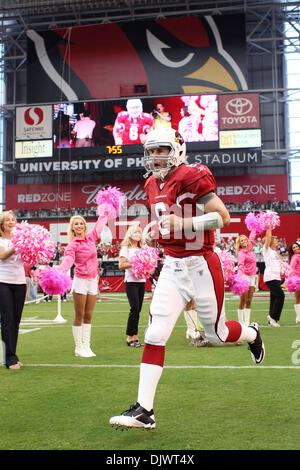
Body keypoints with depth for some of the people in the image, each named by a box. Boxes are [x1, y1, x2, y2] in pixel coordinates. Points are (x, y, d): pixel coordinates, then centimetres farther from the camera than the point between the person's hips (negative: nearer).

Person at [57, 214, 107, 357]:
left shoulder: (91, 238, 8)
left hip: (93, 280, 5)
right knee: (79, 316, 0)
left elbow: (99, 224, 24)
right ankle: (79, 347, 6)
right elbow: (68, 259, -23)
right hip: (80, 280, -5)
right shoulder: (73, 244, -7)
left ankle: (86, 346, 14)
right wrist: (59, 270, -41)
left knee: (88, 316, 8)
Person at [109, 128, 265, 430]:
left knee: (216, 334, 11)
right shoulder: (153, 185, 10)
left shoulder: (192, 177, -14)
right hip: (171, 267, 6)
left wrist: (183, 224, -24)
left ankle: (252, 334, 47)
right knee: (155, 335, -4)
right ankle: (144, 410, -1)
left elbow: (223, 217, -17)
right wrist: (157, 234, 9)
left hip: (200, 265, -6)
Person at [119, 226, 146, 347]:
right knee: (135, 308, -12)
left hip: (142, 281, 6)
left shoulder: (142, 249, 16)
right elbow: (121, 265, -9)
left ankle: (134, 335, 10)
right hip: (131, 282, -6)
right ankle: (130, 337, -3)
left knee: (138, 309, 4)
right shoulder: (125, 248, 0)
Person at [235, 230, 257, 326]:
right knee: (243, 301, -5)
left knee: (249, 301, 6)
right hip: (245, 276, -7)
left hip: (252, 276, 7)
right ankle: (241, 322, -2)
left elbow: (252, 237, 25)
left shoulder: (250, 248, 10)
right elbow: (240, 265, -25)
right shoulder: (241, 253, -11)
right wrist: (240, 275, -41)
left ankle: (247, 322, 9)